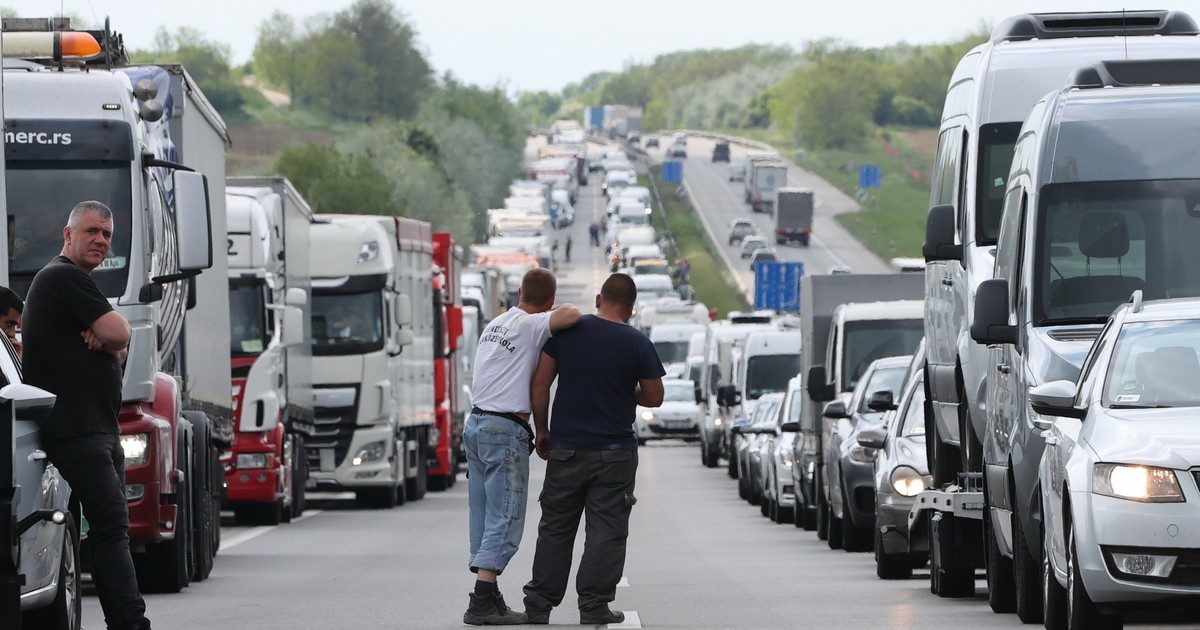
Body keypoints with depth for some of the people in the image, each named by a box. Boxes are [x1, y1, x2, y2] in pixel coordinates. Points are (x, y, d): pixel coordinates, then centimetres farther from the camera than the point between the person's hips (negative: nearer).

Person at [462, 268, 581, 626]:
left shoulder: (495, 324, 17)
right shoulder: (531, 326, -11)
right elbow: (570, 315, -26)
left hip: (475, 423, 9)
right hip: (506, 429, -9)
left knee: (484, 517, 10)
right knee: (505, 519, -8)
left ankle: (488, 596, 12)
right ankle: (482, 603, -16)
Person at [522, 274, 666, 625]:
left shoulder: (567, 330, -1)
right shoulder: (638, 344, -6)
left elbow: (540, 383, 1)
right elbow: (654, 397, 2)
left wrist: (542, 430, 11)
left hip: (566, 448, 2)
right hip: (615, 452, -2)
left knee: (555, 528, 11)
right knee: (606, 530, 3)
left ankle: (538, 604, 12)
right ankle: (593, 605, -1)